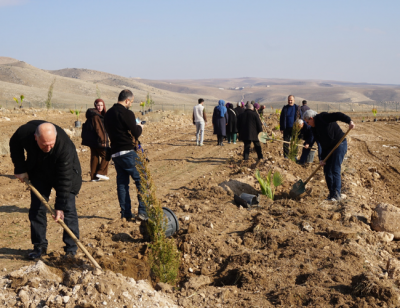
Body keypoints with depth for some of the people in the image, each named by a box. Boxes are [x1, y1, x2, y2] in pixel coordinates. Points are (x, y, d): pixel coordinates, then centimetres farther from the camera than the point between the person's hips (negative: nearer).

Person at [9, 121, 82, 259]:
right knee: (37, 208, 1)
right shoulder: (24, 132, -32)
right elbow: (14, 146, -5)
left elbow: (64, 179, -35)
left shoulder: (65, 146, -41)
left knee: (68, 209, -9)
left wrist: (60, 207, -34)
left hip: (65, 171, -3)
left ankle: (71, 249, -2)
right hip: (38, 172, 4)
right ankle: (40, 246, 12)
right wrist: (20, 169, -8)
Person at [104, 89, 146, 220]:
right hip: (128, 152, -8)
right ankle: (143, 211, -5)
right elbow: (136, 133, -14)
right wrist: (140, 127, 9)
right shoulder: (126, 113, -13)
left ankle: (126, 213, 11)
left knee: (122, 183, 11)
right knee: (142, 180, 0)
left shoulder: (108, 114, 14)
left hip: (115, 153, 8)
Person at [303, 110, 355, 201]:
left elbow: (337, 115, -23)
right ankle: (331, 193, 15)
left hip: (339, 145, -9)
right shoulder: (314, 128, 13)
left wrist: (349, 121, -39)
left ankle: (336, 195, -10)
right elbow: (322, 143, 13)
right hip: (329, 148, 9)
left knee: (335, 170, -13)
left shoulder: (322, 118, -11)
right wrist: (323, 158, 5)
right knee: (327, 171, 7)